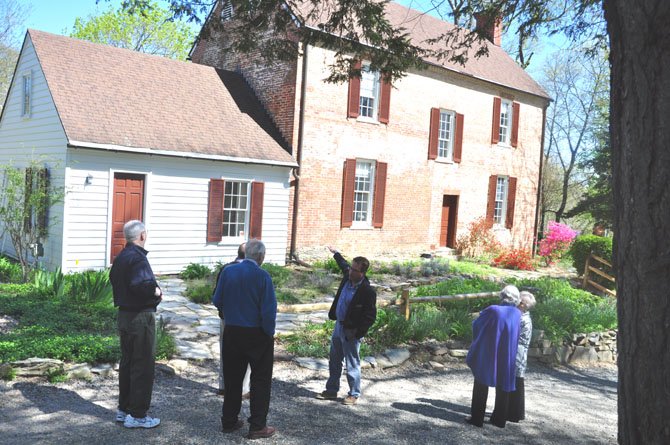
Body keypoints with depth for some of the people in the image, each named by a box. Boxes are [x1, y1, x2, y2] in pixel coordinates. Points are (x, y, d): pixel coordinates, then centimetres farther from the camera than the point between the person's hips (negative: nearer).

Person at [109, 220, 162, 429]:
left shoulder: (120, 258, 11)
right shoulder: (137, 258, -19)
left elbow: (115, 280, 16)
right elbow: (140, 284, -32)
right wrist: (156, 291, -15)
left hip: (124, 315, 10)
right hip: (141, 316, -10)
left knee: (127, 362, 18)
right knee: (143, 365, -1)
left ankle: (123, 409, 27)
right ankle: (137, 415, 6)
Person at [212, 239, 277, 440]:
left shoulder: (228, 271, -3)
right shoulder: (262, 276, -16)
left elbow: (217, 301, 4)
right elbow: (269, 310, -17)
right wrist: (269, 333, -3)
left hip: (232, 332, 5)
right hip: (257, 334, -4)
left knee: (232, 378, 16)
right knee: (260, 380, 8)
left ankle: (229, 421, 26)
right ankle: (257, 426, 11)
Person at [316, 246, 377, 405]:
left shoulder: (368, 292, -23)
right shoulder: (347, 276, -2)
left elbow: (370, 316, -18)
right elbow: (343, 264, 24)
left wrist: (357, 332, -21)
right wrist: (335, 253, 37)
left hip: (351, 331, -8)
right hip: (339, 325, 8)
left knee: (352, 364, 5)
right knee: (334, 361, 19)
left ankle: (354, 394, 22)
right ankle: (331, 390, 33)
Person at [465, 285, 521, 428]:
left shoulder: (493, 310, -16)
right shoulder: (518, 314, -4)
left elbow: (476, 324, -2)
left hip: (487, 355, -3)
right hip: (507, 357, 3)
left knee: (481, 386, 9)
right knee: (503, 387, 17)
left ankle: (477, 418, 10)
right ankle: (500, 419, 23)